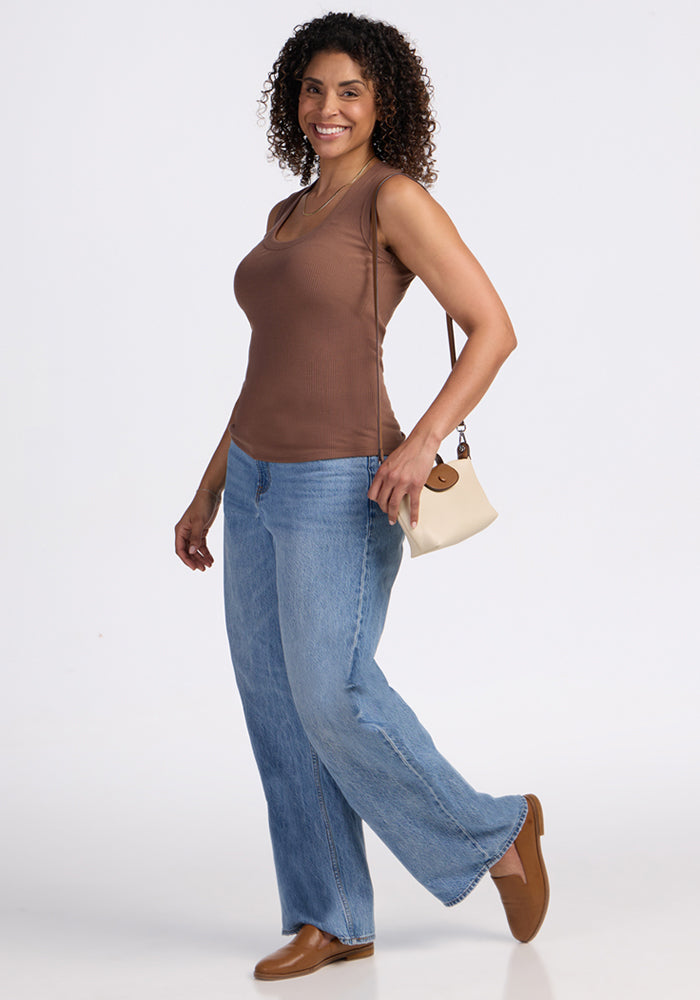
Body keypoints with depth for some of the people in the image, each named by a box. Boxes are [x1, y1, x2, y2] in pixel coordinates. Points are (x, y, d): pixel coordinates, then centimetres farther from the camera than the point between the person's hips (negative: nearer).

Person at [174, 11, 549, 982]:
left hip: (341, 488, -8)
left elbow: (493, 328, -14)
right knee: (276, 702, 7)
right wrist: (208, 494, 17)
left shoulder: (396, 196, -9)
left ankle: (497, 828, 14)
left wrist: (421, 442, -27)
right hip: (261, 479, 8)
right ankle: (330, 920, 17)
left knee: (332, 698, -9)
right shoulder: (287, 217, 15)